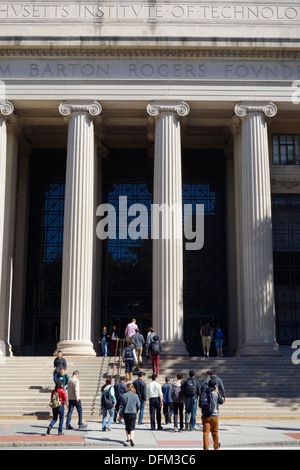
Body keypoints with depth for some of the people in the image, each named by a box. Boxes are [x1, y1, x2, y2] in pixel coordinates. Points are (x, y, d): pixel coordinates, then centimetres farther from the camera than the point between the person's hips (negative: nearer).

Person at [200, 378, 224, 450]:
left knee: (206, 432, -2)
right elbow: (221, 402, 6)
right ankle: (216, 447, 31)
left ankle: (206, 448, -12)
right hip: (214, 416, -2)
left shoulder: (203, 393, 1)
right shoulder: (216, 393, -10)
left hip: (205, 416, 2)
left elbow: (200, 405, 8)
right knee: (214, 432, 15)